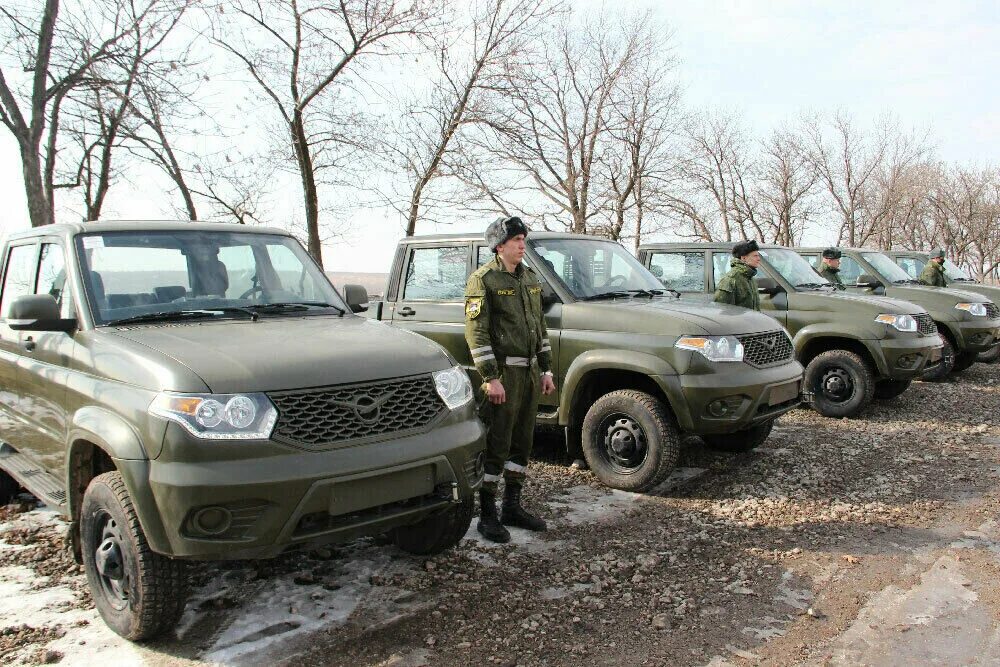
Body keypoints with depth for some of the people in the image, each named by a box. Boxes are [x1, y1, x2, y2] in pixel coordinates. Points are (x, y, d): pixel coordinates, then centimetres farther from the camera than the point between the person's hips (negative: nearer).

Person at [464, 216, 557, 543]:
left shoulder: (530, 278, 15)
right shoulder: (483, 279, -9)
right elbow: (476, 332, -14)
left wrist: (546, 370, 15)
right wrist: (490, 378, -19)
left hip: (529, 374, 8)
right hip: (502, 374, -8)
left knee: (522, 443, 13)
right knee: (496, 446, -3)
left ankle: (512, 507, 26)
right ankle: (487, 516, 8)